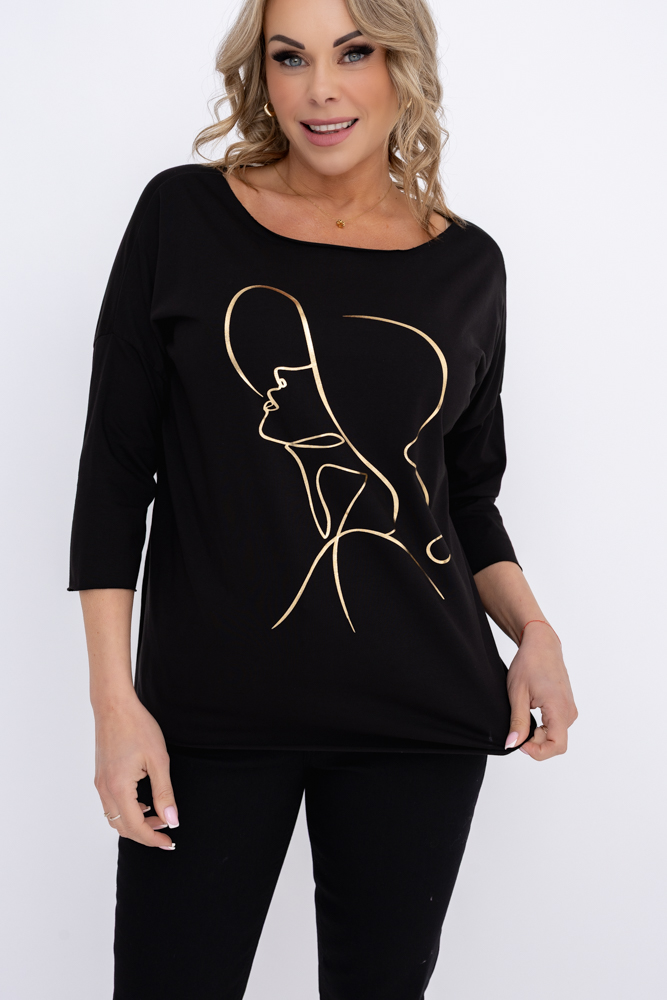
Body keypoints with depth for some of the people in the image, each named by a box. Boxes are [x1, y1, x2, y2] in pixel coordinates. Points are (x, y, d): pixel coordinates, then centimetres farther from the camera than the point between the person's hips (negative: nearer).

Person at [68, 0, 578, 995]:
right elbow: (115, 468, -1)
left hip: (424, 719, 2)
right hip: (210, 711, -1)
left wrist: (534, 630, -2)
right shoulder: (185, 217, -1)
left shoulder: (467, 265, 6)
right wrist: (114, 697, -6)